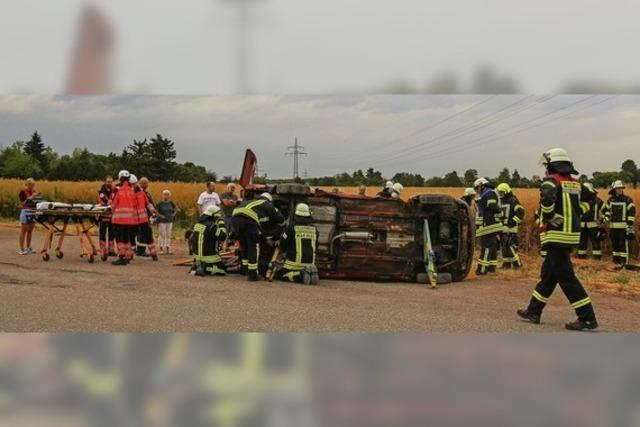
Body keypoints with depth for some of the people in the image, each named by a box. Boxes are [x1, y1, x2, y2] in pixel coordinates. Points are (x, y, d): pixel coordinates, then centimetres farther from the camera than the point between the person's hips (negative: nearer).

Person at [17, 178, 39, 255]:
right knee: (23, 231, -2)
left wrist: (36, 196, -6)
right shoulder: (23, 192, -8)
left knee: (30, 231, 10)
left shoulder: (33, 192, 11)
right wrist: (31, 197, -21)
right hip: (25, 212, -7)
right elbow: (22, 203, -13)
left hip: (33, 212, 7)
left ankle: (28, 248, 18)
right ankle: (22, 249, 2)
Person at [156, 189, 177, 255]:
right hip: (162, 221, -5)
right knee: (162, 235, -3)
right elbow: (155, 210, -11)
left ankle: (168, 249, 13)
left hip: (170, 221, 5)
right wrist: (159, 215, -14)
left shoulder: (171, 203, 6)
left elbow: (176, 208, 23)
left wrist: (173, 214, 10)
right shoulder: (160, 203, -7)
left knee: (169, 235, 7)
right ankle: (161, 249, 2)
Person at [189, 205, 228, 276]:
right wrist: (221, 223, -16)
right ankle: (205, 268, -15)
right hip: (209, 256, -8)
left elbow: (191, 240, 16)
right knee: (222, 271, -2)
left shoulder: (198, 224, 10)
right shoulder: (211, 226, -16)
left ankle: (196, 266, 5)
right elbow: (222, 236, -26)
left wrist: (194, 252, 26)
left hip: (197, 255, 8)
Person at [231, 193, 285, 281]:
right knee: (253, 247, 5)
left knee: (244, 246, 24)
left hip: (234, 218, 6)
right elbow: (280, 219, 25)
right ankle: (252, 274, 4)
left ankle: (246, 269, 33)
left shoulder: (250, 202, 39)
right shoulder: (267, 205, 23)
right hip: (248, 220, -6)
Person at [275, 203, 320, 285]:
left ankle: (301, 275, -15)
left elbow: (282, 243, 0)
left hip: (295, 262, -5)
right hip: (310, 262, 5)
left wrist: (285, 252, 22)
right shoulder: (314, 229, 5)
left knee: (280, 274, 8)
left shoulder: (292, 227, -8)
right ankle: (311, 273, -4)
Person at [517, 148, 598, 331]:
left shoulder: (552, 180, -11)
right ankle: (533, 311, 25)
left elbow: (547, 197, -31)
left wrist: (550, 218, -17)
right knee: (548, 273, 17)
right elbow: (590, 198, 24)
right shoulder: (575, 183, 13)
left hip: (556, 235, -9)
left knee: (566, 277, -7)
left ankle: (587, 318, -8)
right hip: (572, 234, 9)